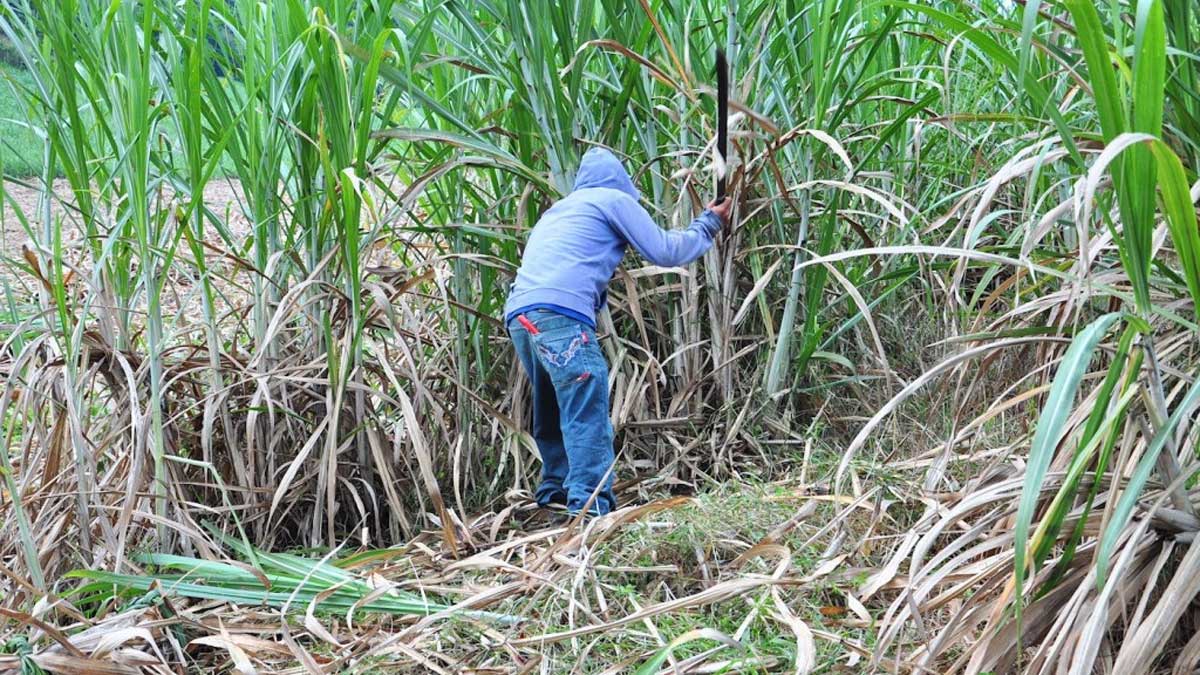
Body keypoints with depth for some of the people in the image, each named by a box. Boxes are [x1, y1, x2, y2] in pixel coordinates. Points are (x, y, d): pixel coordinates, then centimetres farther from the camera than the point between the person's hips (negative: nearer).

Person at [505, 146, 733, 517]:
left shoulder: (557, 210, 33)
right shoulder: (615, 199, 13)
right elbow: (664, 251, 12)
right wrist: (707, 226, 26)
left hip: (519, 315, 8)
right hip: (560, 312, -8)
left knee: (554, 410, 17)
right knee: (588, 412, -12)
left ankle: (556, 490, 20)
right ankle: (589, 504, -20)